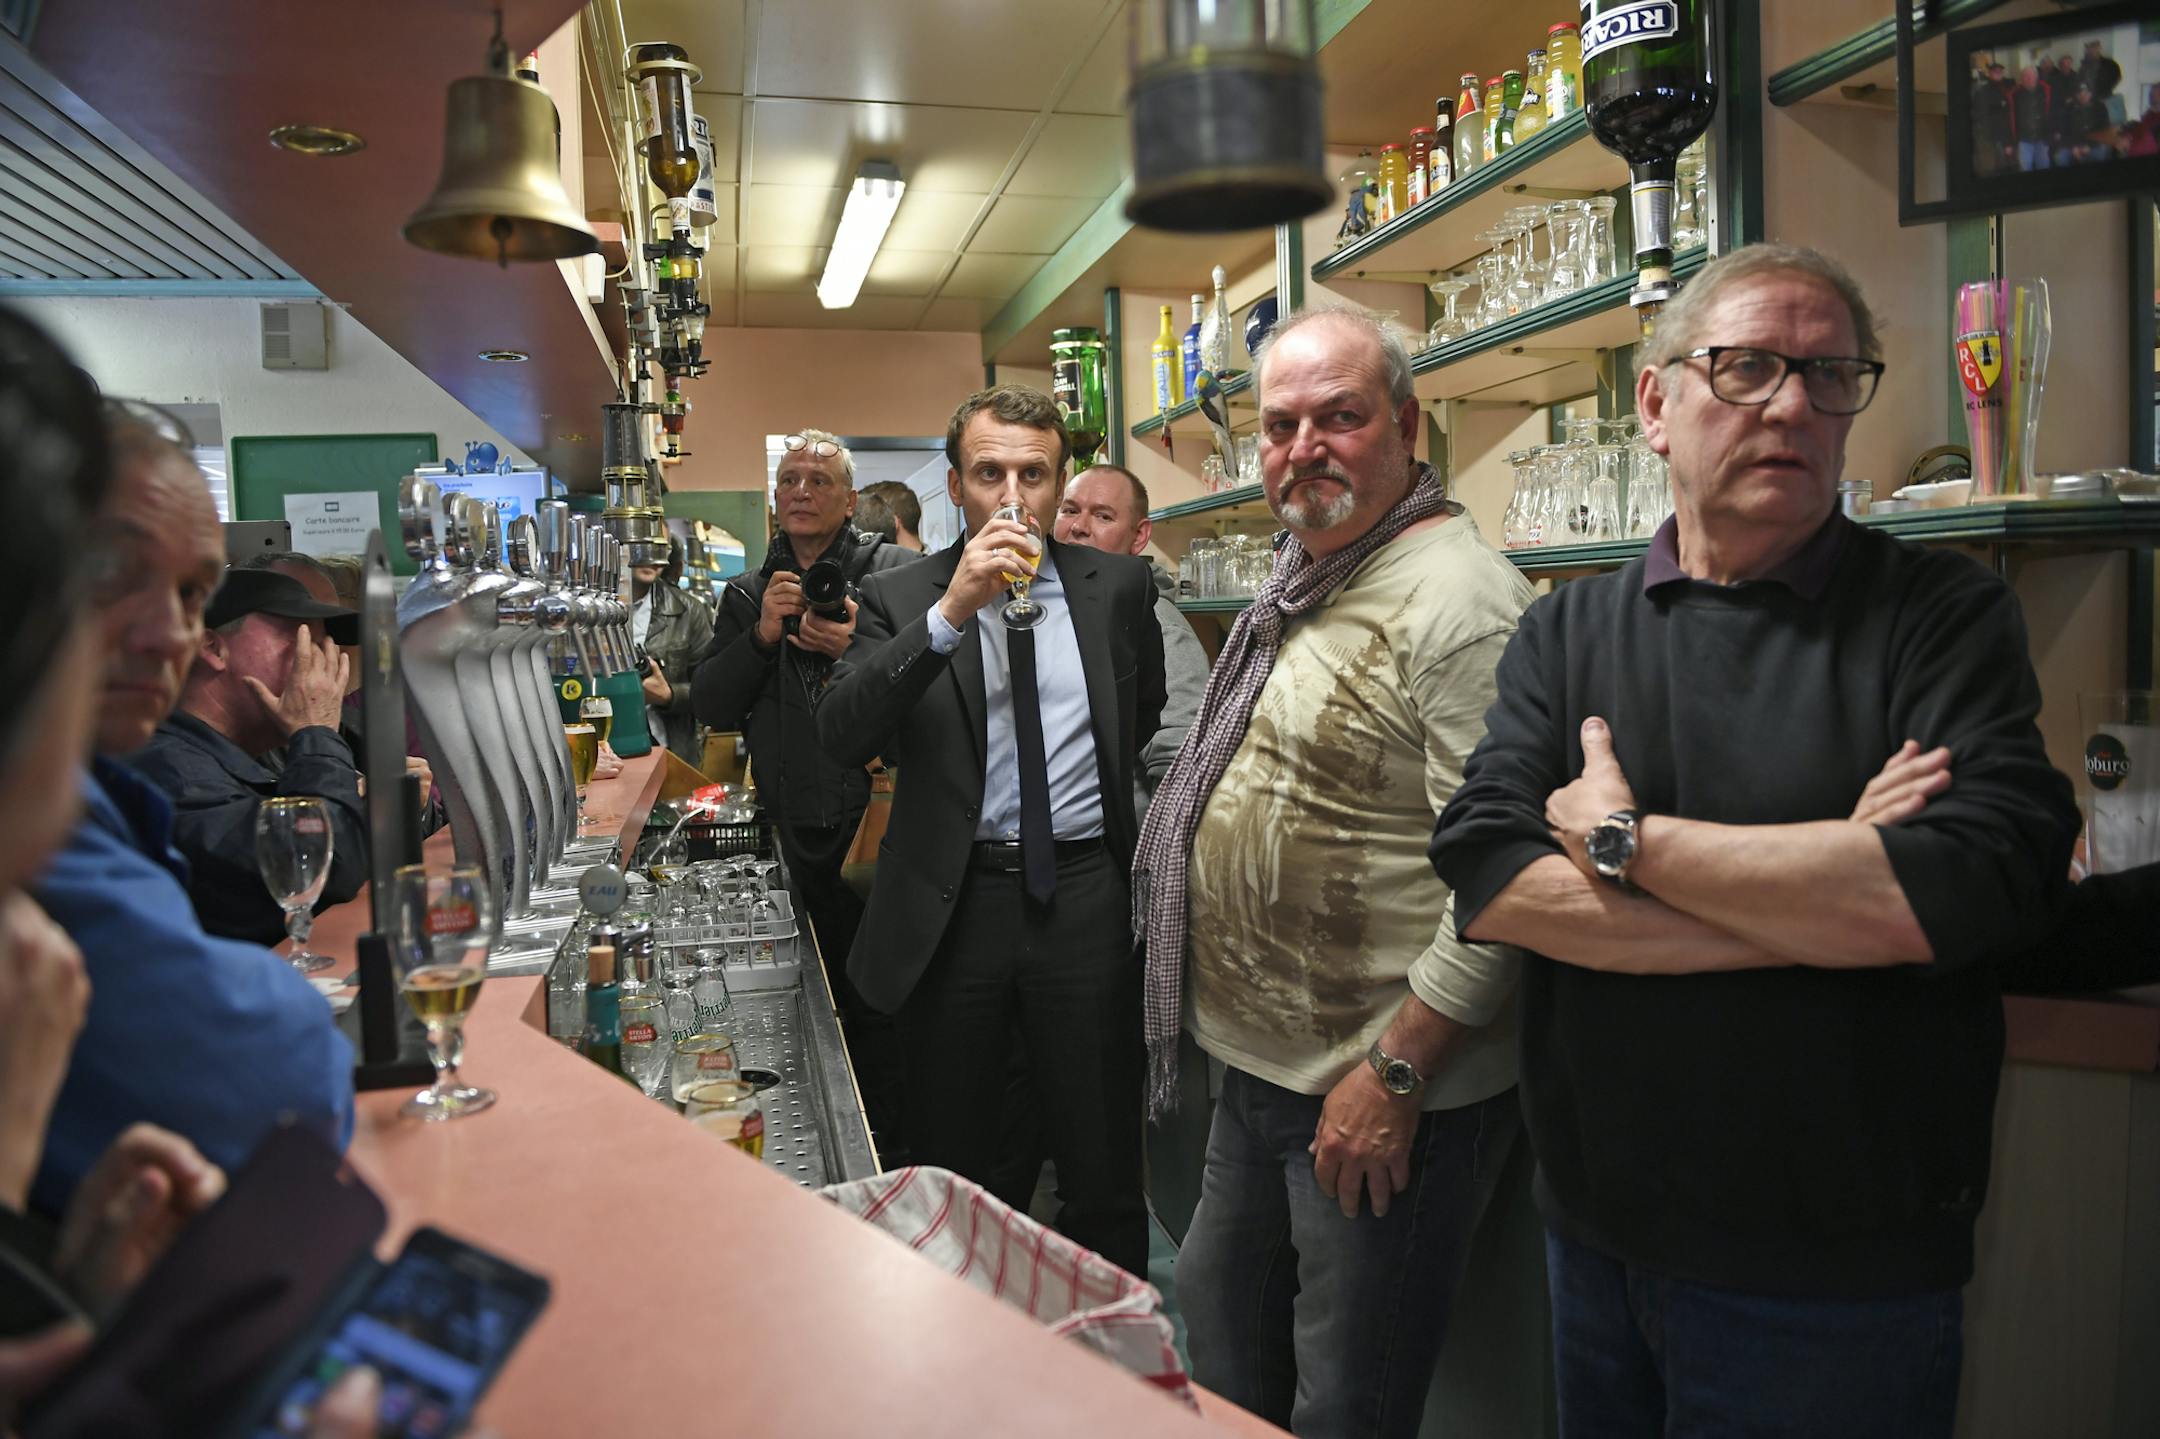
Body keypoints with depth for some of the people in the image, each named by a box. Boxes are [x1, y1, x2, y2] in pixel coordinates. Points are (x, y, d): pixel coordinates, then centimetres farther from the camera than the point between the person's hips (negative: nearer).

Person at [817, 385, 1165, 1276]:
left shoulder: (1117, 586, 5)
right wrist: (948, 614, -23)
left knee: (1104, 1172, 9)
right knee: (954, 1175, 14)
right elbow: (840, 737, -16)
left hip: (1084, 894, 1)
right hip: (954, 903, 0)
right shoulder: (900, 599, 0)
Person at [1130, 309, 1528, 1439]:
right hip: (1260, 1069, 9)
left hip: (1387, 1094, -9)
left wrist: (1396, 1069, -22)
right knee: (1220, 1332, 25)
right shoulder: (1298, 591, 11)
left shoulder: (1462, 600, -20)